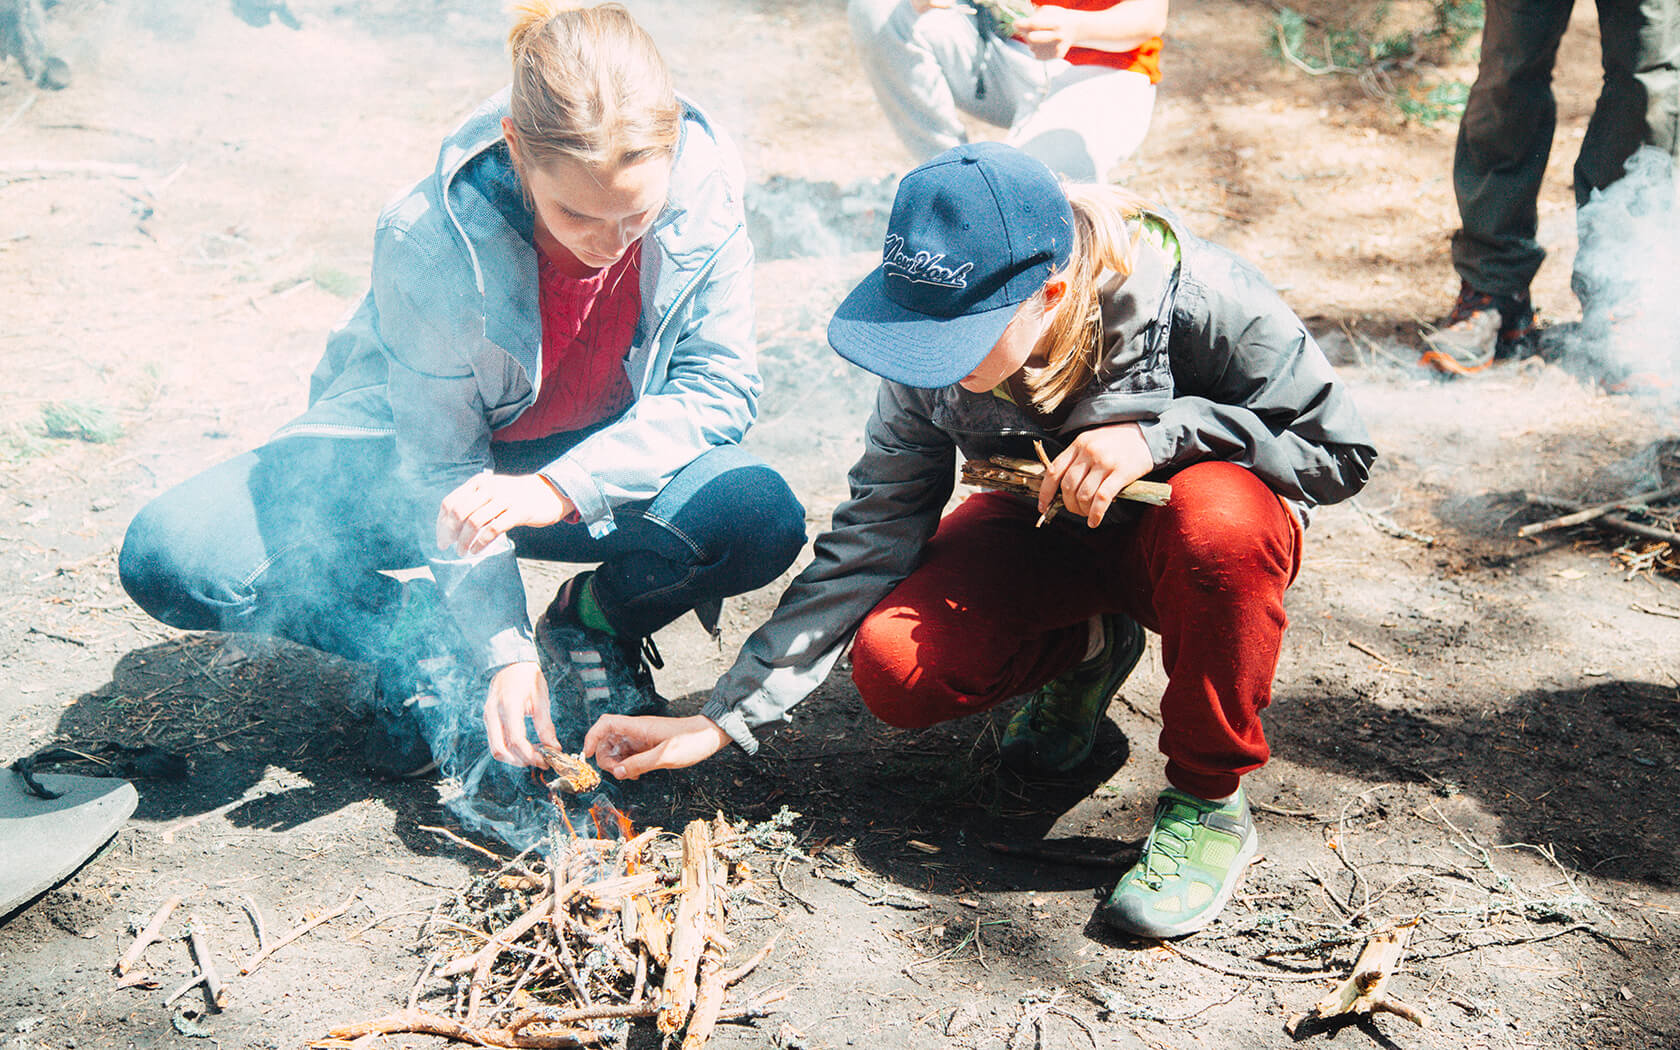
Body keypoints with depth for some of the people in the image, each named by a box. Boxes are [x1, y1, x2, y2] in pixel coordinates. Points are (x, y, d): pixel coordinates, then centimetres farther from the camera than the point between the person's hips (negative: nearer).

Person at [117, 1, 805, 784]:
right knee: (172, 559, -23)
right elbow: (446, 470, -19)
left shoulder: (705, 190, -24)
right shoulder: (428, 241, -29)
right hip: (414, 448, -1)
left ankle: (590, 625, 2)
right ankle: (425, 648, 1)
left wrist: (559, 488, -30)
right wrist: (504, 652, -23)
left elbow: (720, 389, -17)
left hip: (598, 463, 1)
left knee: (763, 518, -31)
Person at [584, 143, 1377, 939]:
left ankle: (1209, 798, -16)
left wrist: (1160, 433, -36)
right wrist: (723, 718, -19)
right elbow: (871, 537, -15)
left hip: (1177, 537, -2)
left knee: (1222, 520, -40)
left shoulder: (1193, 299, -31)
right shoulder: (935, 359, -20)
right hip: (1046, 530, 3)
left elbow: (1340, 452, -20)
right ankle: (1088, 647, 8)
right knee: (892, 669, -24)